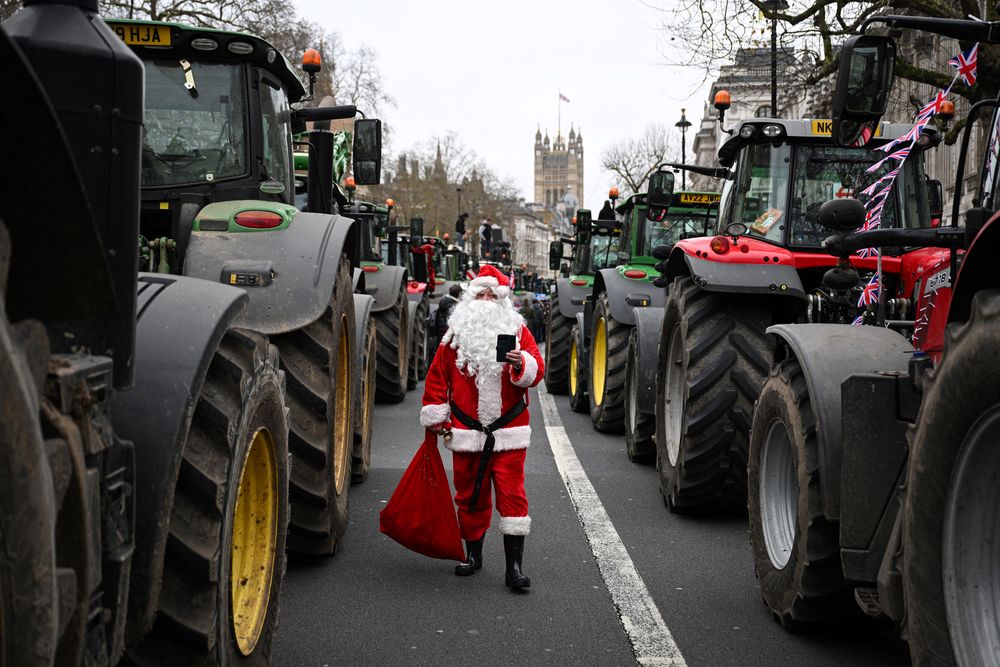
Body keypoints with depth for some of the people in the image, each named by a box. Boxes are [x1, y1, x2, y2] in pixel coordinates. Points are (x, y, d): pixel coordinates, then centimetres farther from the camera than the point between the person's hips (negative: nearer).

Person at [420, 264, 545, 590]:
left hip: (508, 431, -2)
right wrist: (436, 416, 7)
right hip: (466, 432, 2)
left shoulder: (517, 330, 3)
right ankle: (473, 554, 28)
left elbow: (537, 370, -3)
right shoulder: (456, 334, 6)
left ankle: (514, 566, -6)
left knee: (512, 495, -7)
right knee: (470, 495, 11)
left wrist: (521, 363, -25)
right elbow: (437, 375, 11)